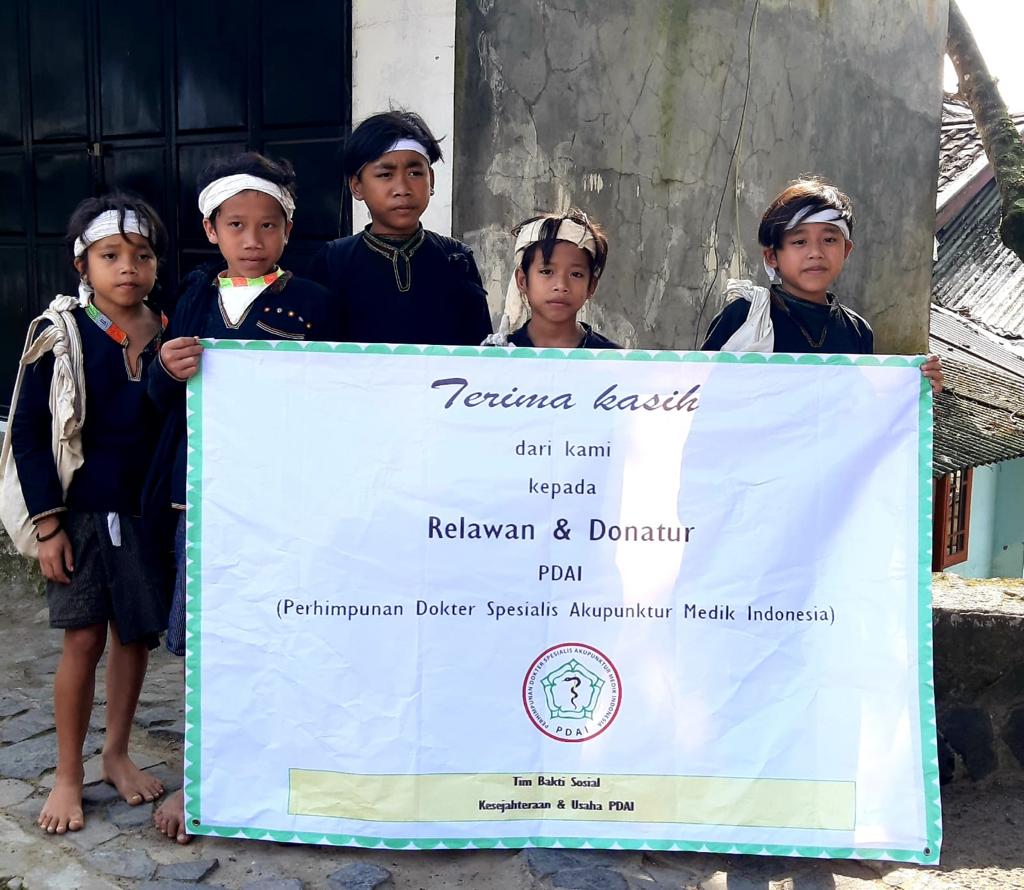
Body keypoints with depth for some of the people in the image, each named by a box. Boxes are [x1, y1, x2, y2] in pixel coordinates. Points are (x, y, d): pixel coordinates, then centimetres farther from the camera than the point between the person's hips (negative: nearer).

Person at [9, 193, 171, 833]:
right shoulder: (62, 335, -7)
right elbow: (28, 432, -6)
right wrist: (48, 524, -8)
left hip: (151, 514, 3)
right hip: (82, 514, -2)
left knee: (137, 635, 11)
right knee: (84, 639, 2)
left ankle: (117, 754, 31)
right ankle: (69, 774, 21)